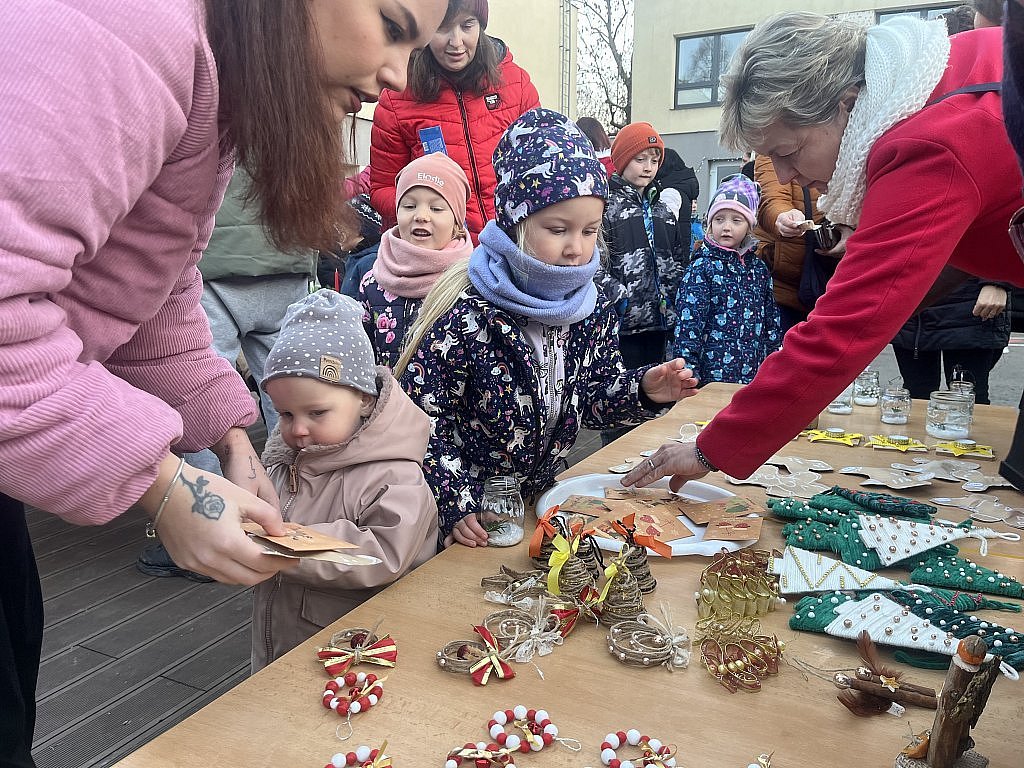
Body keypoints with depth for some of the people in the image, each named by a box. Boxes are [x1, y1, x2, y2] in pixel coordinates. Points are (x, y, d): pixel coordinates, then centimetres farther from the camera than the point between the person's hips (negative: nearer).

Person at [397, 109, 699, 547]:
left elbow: (593, 400, 4)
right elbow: (421, 414, -20)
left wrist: (644, 390, -15)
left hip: (539, 498, 5)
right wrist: (456, 506, -23)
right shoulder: (467, 314, -24)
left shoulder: (593, 311, -5)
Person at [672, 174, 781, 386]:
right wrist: (688, 374, -15)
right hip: (713, 375, -5)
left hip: (755, 374, 5)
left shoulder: (758, 268, 10)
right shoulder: (701, 269, -6)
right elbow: (688, 324, -11)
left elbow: (772, 320, 16)